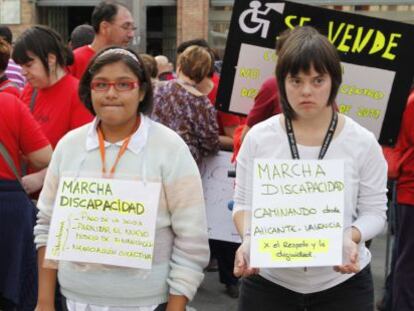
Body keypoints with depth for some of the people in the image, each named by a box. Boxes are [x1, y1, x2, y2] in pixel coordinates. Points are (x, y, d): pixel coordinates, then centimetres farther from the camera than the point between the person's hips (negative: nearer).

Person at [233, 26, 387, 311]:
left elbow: (374, 211, -1)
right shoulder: (258, 137, -4)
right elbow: (245, 203, 1)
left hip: (343, 283, 0)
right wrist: (249, 238, -18)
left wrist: (352, 236, -21)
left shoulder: (362, 142, -6)